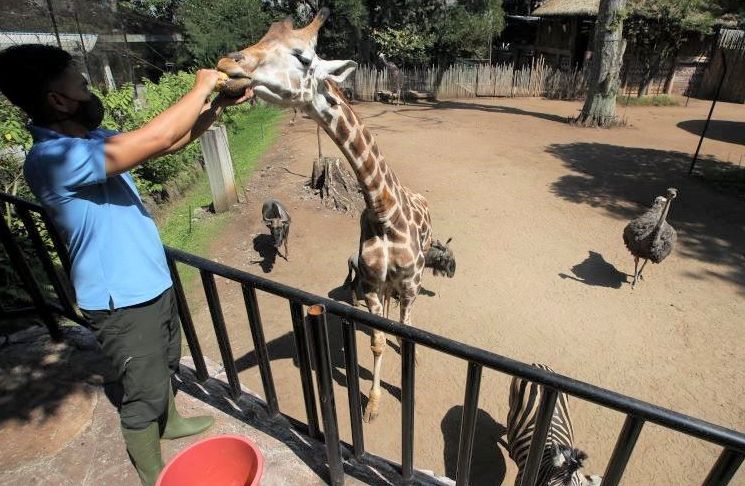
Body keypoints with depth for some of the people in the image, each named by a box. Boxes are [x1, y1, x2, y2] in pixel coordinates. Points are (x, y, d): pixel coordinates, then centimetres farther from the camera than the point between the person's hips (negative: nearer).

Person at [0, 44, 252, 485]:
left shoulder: (92, 140, 3)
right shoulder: (52, 158, -26)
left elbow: (174, 141, 8)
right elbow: (155, 139, -34)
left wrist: (219, 105, -1)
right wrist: (200, 90, -20)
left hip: (153, 282, 9)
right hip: (121, 302, -9)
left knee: (165, 365, 29)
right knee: (143, 392, 11)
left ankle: (169, 421, 55)